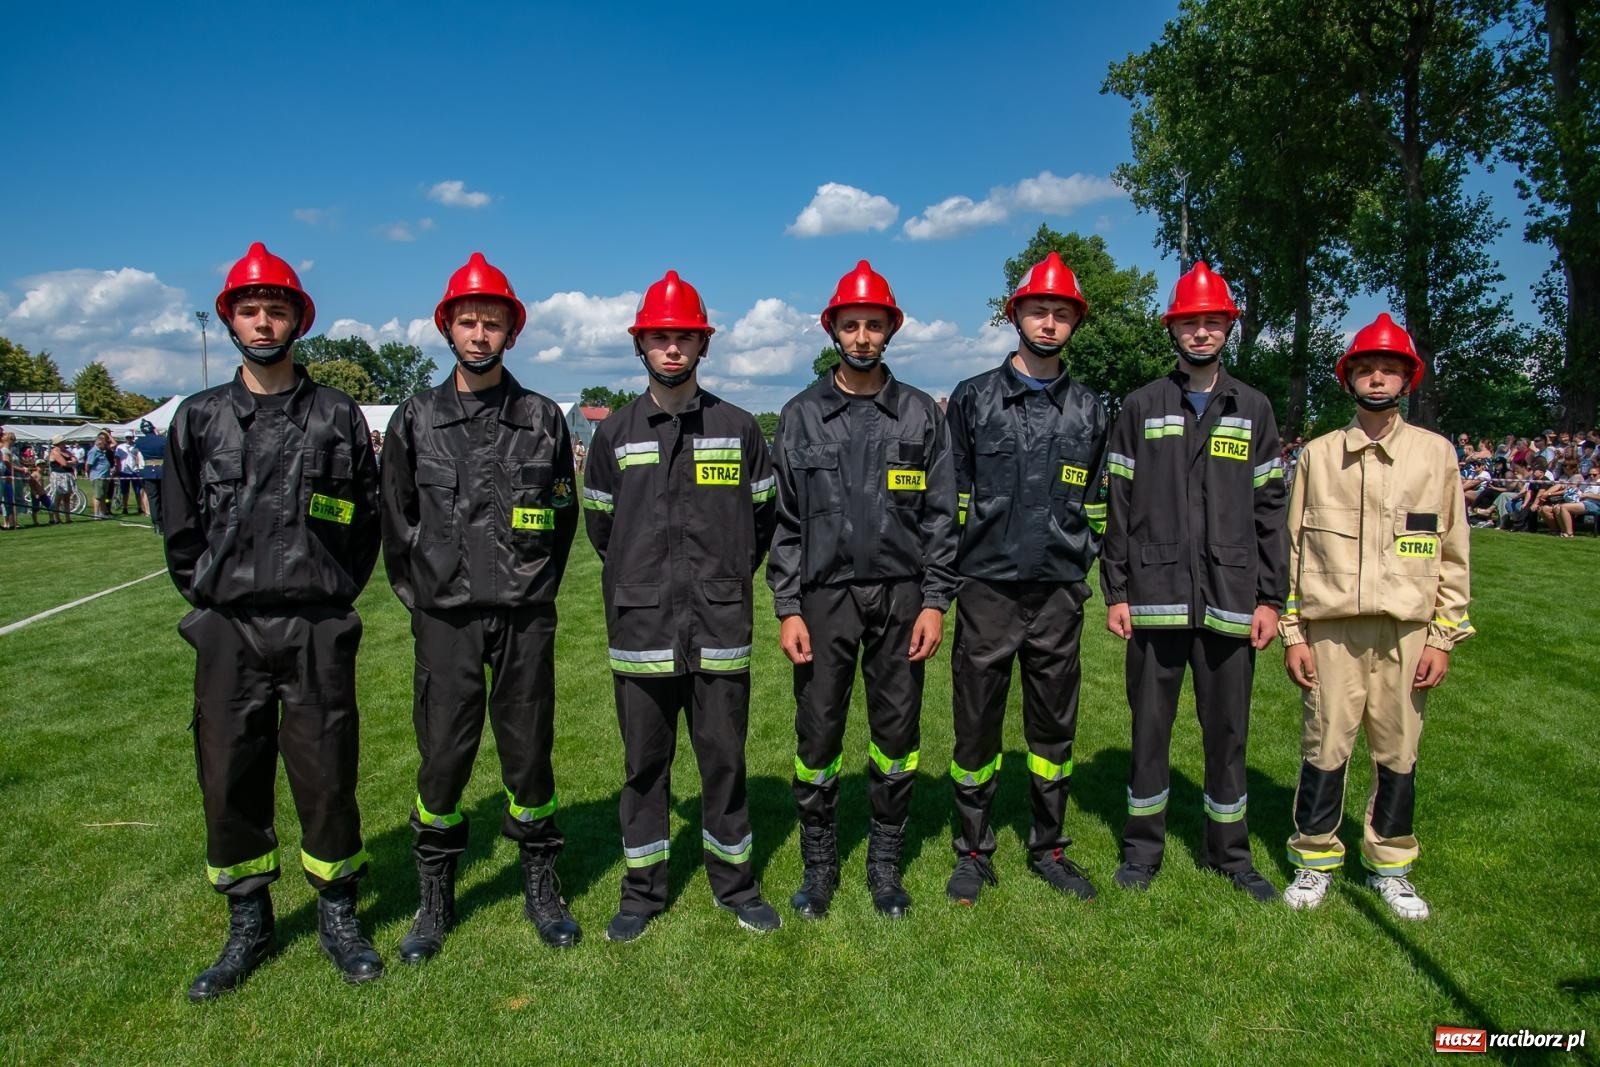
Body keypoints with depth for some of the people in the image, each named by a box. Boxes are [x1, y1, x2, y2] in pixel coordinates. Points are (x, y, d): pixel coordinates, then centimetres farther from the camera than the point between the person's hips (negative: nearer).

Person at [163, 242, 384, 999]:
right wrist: (212, 601, 8)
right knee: (229, 781, 8)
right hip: (228, 631, 2)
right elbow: (179, 526, 12)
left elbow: (367, 516, 6)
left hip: (318, 630, -2)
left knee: (325, 776, 4)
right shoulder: (200, 417, 7)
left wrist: (331, 595, 4)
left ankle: (337, 918, 23)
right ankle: (248, 927, 26)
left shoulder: (337, 415, 3)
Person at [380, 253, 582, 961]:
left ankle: (541, 889, 25)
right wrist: (419, 595, 7)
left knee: (530, 754, 8)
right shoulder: (416, 419, 4)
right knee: (442, 758, 4)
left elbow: (564, 515, 10)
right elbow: (397, 522, 10)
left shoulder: (542, 419, 4)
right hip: (445, 620, 0)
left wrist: (537, 589, 8)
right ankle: (435, 902, 23)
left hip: (526, 619, 0)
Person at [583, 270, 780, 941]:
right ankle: (643, 891, 25)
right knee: (644, 763, 10)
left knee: (724, 759, 8)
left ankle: (735, 884, 25)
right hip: (640, 627, 1)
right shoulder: (615, 433, 6)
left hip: (720, 629, 0)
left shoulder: (738, 428, 5)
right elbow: (598, 524, 14)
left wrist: (726, 579, 11)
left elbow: (762, 517, 12)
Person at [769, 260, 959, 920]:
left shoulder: (922, 414, 5)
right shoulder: (802, 416, 5)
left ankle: (886, 864, 26)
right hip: (824, 598, 0)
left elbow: (941, 515, 4)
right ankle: (819, 864, 23)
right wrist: (787, 608, -3)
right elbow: (785, 520, 3)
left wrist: (934, 602, -4)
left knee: (897, 736, 9)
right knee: (817, 736, 5)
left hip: (901, 598, 1)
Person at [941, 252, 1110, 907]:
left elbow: (1097, 503, 16)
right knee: (976, 724, 4)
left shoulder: (1089, 410, 11)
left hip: (1059, 594, 3)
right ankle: (973, 853, 20)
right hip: (987, 590, -2)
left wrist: (1084, 565, 9)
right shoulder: (973, 399, 4)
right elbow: (952, 496, 4)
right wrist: (949, 575, 0)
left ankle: (1049, 849, 28)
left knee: (1054, 726, 12)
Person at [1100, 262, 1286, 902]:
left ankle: (1229, 853, 27)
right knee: (1149, 727, 7)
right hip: (1155, 600, -1)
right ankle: (1143, 848, 23)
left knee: (1227, 731, 10)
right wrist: (1116, 592, -2)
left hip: (1230, 601, 1)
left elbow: (1269, 509, 8)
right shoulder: (1141, 407, 5)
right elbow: (1118, 506, 3)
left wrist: (1270, 598, 2)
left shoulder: (1253, 410, 10)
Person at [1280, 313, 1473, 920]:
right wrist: (1292, 632, 2)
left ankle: (1390, 865, 25)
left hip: (1407, 631, 1)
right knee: (1324, 746, 3)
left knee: (1398, 751, 8)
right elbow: (1293, 547, 6)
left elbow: (1452, 552, 7)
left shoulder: (1435, 453, 7)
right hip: (1331, 626, 0)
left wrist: (1443, 637, 1)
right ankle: (1315, 860, 19)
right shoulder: (1318, 455, 6)